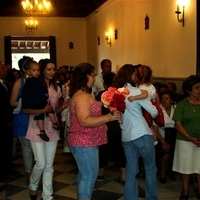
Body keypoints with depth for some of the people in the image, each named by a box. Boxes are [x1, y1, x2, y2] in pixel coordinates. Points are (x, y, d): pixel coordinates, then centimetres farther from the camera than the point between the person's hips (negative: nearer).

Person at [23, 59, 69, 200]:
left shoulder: (57, 89, 7)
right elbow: (25, 109, -12)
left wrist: (64, 106, -6)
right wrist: (43, 110, -25)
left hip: (52, 129, 5)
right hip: (37, 128, -5)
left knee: (49, 165, 9)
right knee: (41, 164, -6)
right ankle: (33, 186, 25)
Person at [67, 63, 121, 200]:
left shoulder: (82, 94, 14)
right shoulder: (82, 96, -20)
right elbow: (84, 121, -30)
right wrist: (108, 117, -31)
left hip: (86, 142, 11)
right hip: (84, 143, -11)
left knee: (84, 175, 19)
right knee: (90, 176, -4)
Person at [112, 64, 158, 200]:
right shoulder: (136, 91, -10)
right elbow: (154, 112, -9)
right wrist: (154, 110, 13)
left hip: (126, 136, 6)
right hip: (141, 135, -6)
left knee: (131, 170, 11)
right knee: (150, 168, 10)